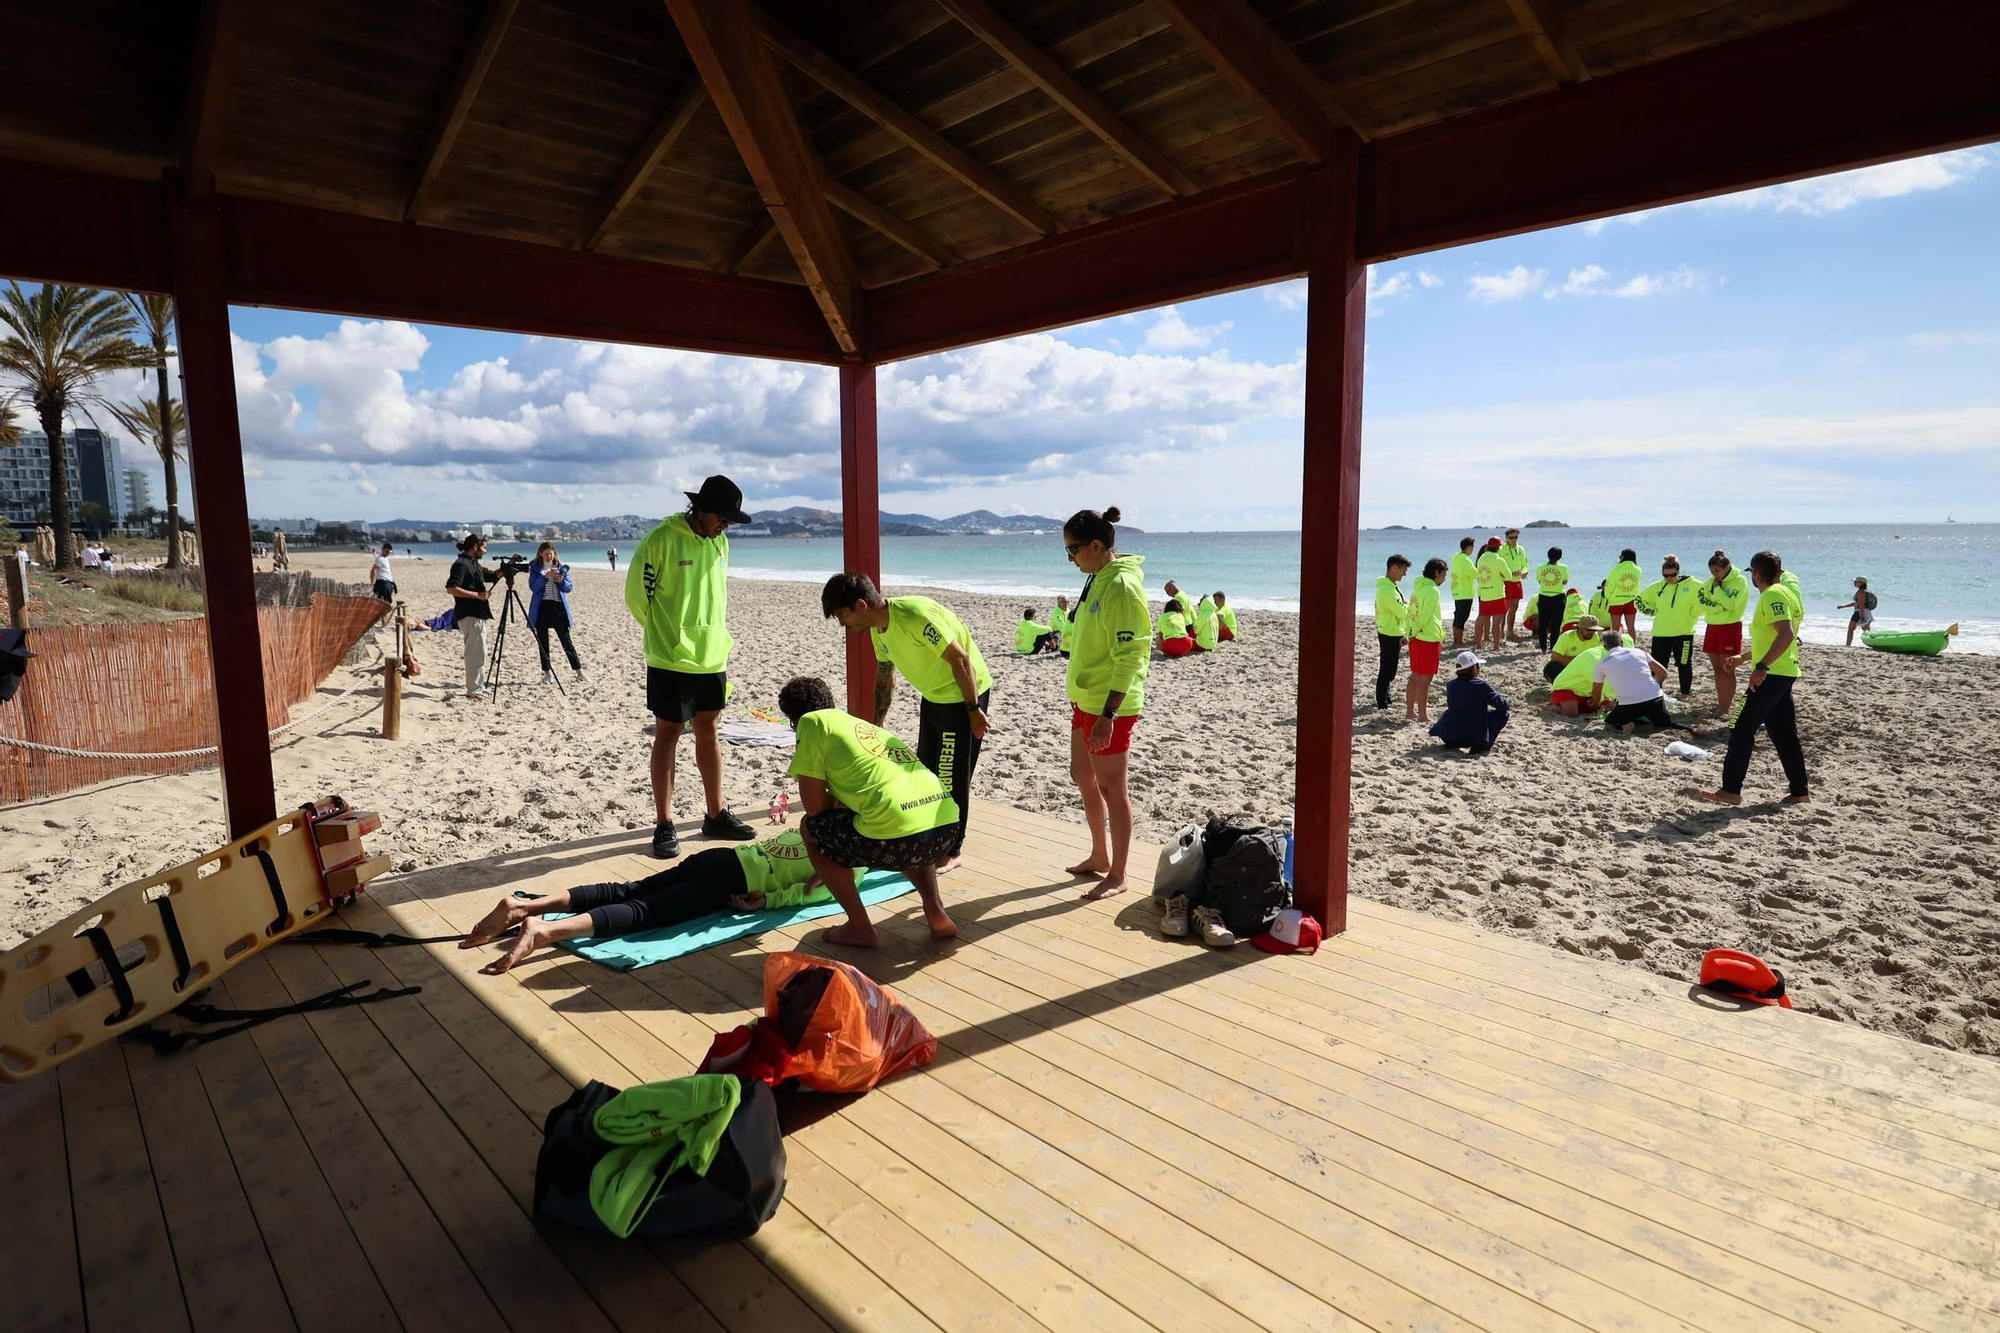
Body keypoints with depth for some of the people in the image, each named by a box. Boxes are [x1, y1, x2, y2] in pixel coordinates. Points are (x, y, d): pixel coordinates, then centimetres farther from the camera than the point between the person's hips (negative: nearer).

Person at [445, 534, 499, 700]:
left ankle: (478, 688, 24)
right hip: (469, 616, -10)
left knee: (478, 653, 15)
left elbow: (493, 575, 26)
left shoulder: (474, 564, 16)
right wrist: (478, 595, -22)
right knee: (476, 653, -8)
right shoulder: (461, 564, -13)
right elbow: (451, 588, -22)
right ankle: (473, 691, -3)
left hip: (478, 615, 10)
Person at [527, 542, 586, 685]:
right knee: (542, 642, 4)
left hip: (558, 607, 0)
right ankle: (547, 673, 13)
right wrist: (545, 576, -19)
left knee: (566, 641, -2)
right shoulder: (535, 568, 5)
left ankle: (580, 674, -2)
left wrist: (561, 581, -14)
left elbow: (569, 588, 6)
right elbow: (533, 587, -7)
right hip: (541, 608, 0)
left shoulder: (562, 567, 8)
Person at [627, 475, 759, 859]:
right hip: (671, 660, -6)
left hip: (713, 657, 6)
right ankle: (664, 825, 10)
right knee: (668, 735, 2)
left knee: (708, 732, 13)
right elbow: (636, 593, -8)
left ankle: (716, 816, 23)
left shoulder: (719, 542, 7)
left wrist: (718, 638, 12)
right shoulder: (661, 539, -13)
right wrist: (666, 635, 0)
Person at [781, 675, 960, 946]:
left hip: (899, 836, -8)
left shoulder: (813, 721, 9)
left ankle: (859, 928, 18)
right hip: (947, 827, 8)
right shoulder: (864, 725, 31)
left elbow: (814, 807, 5)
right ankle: (936, 914, 23)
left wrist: (835, 802, 26)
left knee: (811, 827, 19)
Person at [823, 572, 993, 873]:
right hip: (933, 696, 9)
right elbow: (884, 679, 12)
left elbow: (960, 659, -26)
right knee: (927, 774, 16)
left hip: (963, 693, -9)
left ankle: (951, 852, 11)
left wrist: (974, 710, -20)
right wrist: (875, 729, 16)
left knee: (952, 779, -2)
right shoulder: (878, 629, -1)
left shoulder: (916, 615, -30)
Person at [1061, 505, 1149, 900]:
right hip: (1086, 700, 10)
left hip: (1110, 706, -10)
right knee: (1083, 776, 19)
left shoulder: (1122, 586, -19)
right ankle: (1100, 856, 35)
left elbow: (1128, 658, -23)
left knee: (1110, 787, 1)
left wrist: (1108, 715, -25)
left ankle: (1117, 876, 14)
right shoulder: (1097, 580, 10)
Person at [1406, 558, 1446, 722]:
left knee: (1415, 676, 15)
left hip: (1416, 638, 9)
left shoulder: (1419, 588, 12)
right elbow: (1425, 617, -18)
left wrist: (1409, 634, 10)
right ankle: (1423, 716, 1)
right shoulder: (1433, 590, -15)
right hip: (1428, 640, -9)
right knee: (1425, 679, -3)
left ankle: (1410, 712, 20)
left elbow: (1411, 614, 12)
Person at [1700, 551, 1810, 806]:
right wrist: (1744, 658, 33)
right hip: (1782, 673, 10)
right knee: (1784, 734, 14)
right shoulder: (1785, 592, 18)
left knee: (1742, 729, -9)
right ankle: (1800, 790, 20)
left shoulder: (1773, 595, -13)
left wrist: (1762, 666, -32)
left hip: (1772, 675, -10)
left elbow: (1786, 634, -26)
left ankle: (1731, 790, -10)